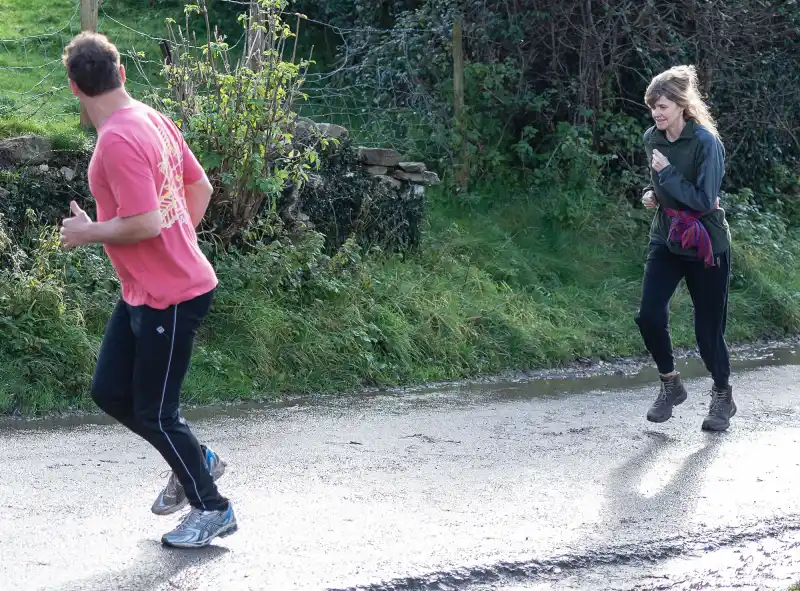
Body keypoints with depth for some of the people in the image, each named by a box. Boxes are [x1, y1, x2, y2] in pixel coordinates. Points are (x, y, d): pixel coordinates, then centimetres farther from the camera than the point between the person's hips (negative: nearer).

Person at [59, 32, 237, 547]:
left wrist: (87, 233, -12)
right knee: (110, 392, 15)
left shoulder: (118, 140, -24)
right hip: (142, 291, 10)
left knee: (154, 412, 2)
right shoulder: (153, 120, 5)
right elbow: (201, 188, 13)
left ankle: (211, 509, 18)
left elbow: (145, 223, -28)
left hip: (171, 299, -10)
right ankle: (195, 460, 30)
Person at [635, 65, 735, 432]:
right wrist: (651, 194, 1)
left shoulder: (706, 143, -18)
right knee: (649, 316, -9)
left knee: (708, 327, 2)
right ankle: (670, 384, 14)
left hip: (706, 246, -5)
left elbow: (705, 201, -21)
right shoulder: (652, 139, 1)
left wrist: (667, 173, -23)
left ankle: (722, 396, 25)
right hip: (666, 239, 5)